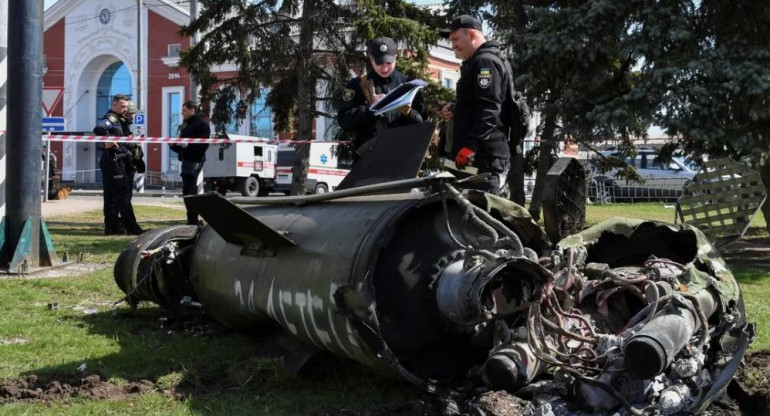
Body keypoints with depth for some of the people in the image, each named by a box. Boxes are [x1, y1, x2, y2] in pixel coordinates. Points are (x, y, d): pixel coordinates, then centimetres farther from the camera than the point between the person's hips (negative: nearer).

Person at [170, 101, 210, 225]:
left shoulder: (201, 125, -7)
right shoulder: (185, 126, 21)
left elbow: (204, 145, -18)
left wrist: (188, 145, -27)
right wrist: (173, 145, 5)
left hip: (194, 162, -10)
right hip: (186, 161, 10)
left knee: (189, 192, -14)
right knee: (188, 193, 13)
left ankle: (193, 221, -13)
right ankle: (192, 221, 20)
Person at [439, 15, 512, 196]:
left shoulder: (485, 62, -9)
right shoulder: (477, 63, 25)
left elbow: (488, 109, -20)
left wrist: (470, 146, -27)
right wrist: (455, 109, 17)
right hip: (481, 156, 11)